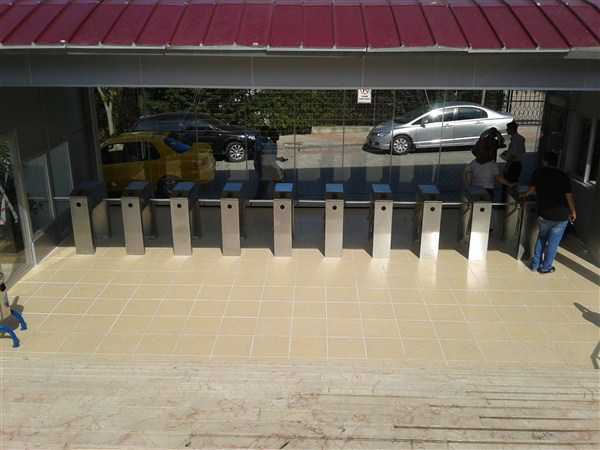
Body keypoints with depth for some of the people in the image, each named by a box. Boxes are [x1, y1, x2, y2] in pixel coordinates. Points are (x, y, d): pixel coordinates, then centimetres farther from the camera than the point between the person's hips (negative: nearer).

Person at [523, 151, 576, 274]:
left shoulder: (539, 172, -2)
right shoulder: (563, 176, -6)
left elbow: (532, 189, 7)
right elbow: (569, 196, -8)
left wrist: (525, 195, 29)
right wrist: (573, 212, 6)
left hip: (544, 214, 2)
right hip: (561, 216, -1)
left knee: (541, 238, 22)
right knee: (553, 243, 11)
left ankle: (535, 264, 25)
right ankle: (545, 267, 21)